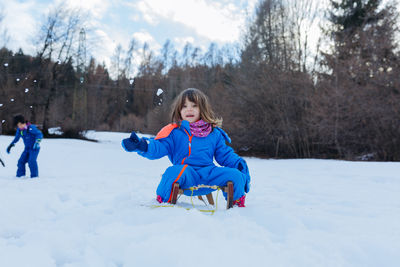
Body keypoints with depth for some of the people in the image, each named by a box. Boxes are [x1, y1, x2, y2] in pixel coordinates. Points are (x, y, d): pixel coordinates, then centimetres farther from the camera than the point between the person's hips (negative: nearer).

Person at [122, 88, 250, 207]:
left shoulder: (214, 134, 14)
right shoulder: (174, 132, 5)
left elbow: (225, 154, 20)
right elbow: (158, 147, -4)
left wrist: (238, 163, 3)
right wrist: (143, 146, -24)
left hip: (208, 174, 3)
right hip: (186, 176, -3)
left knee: (236, 175, -14)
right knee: (174, 171, -36)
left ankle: (237, 203, 13)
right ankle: (163, 202, -12)